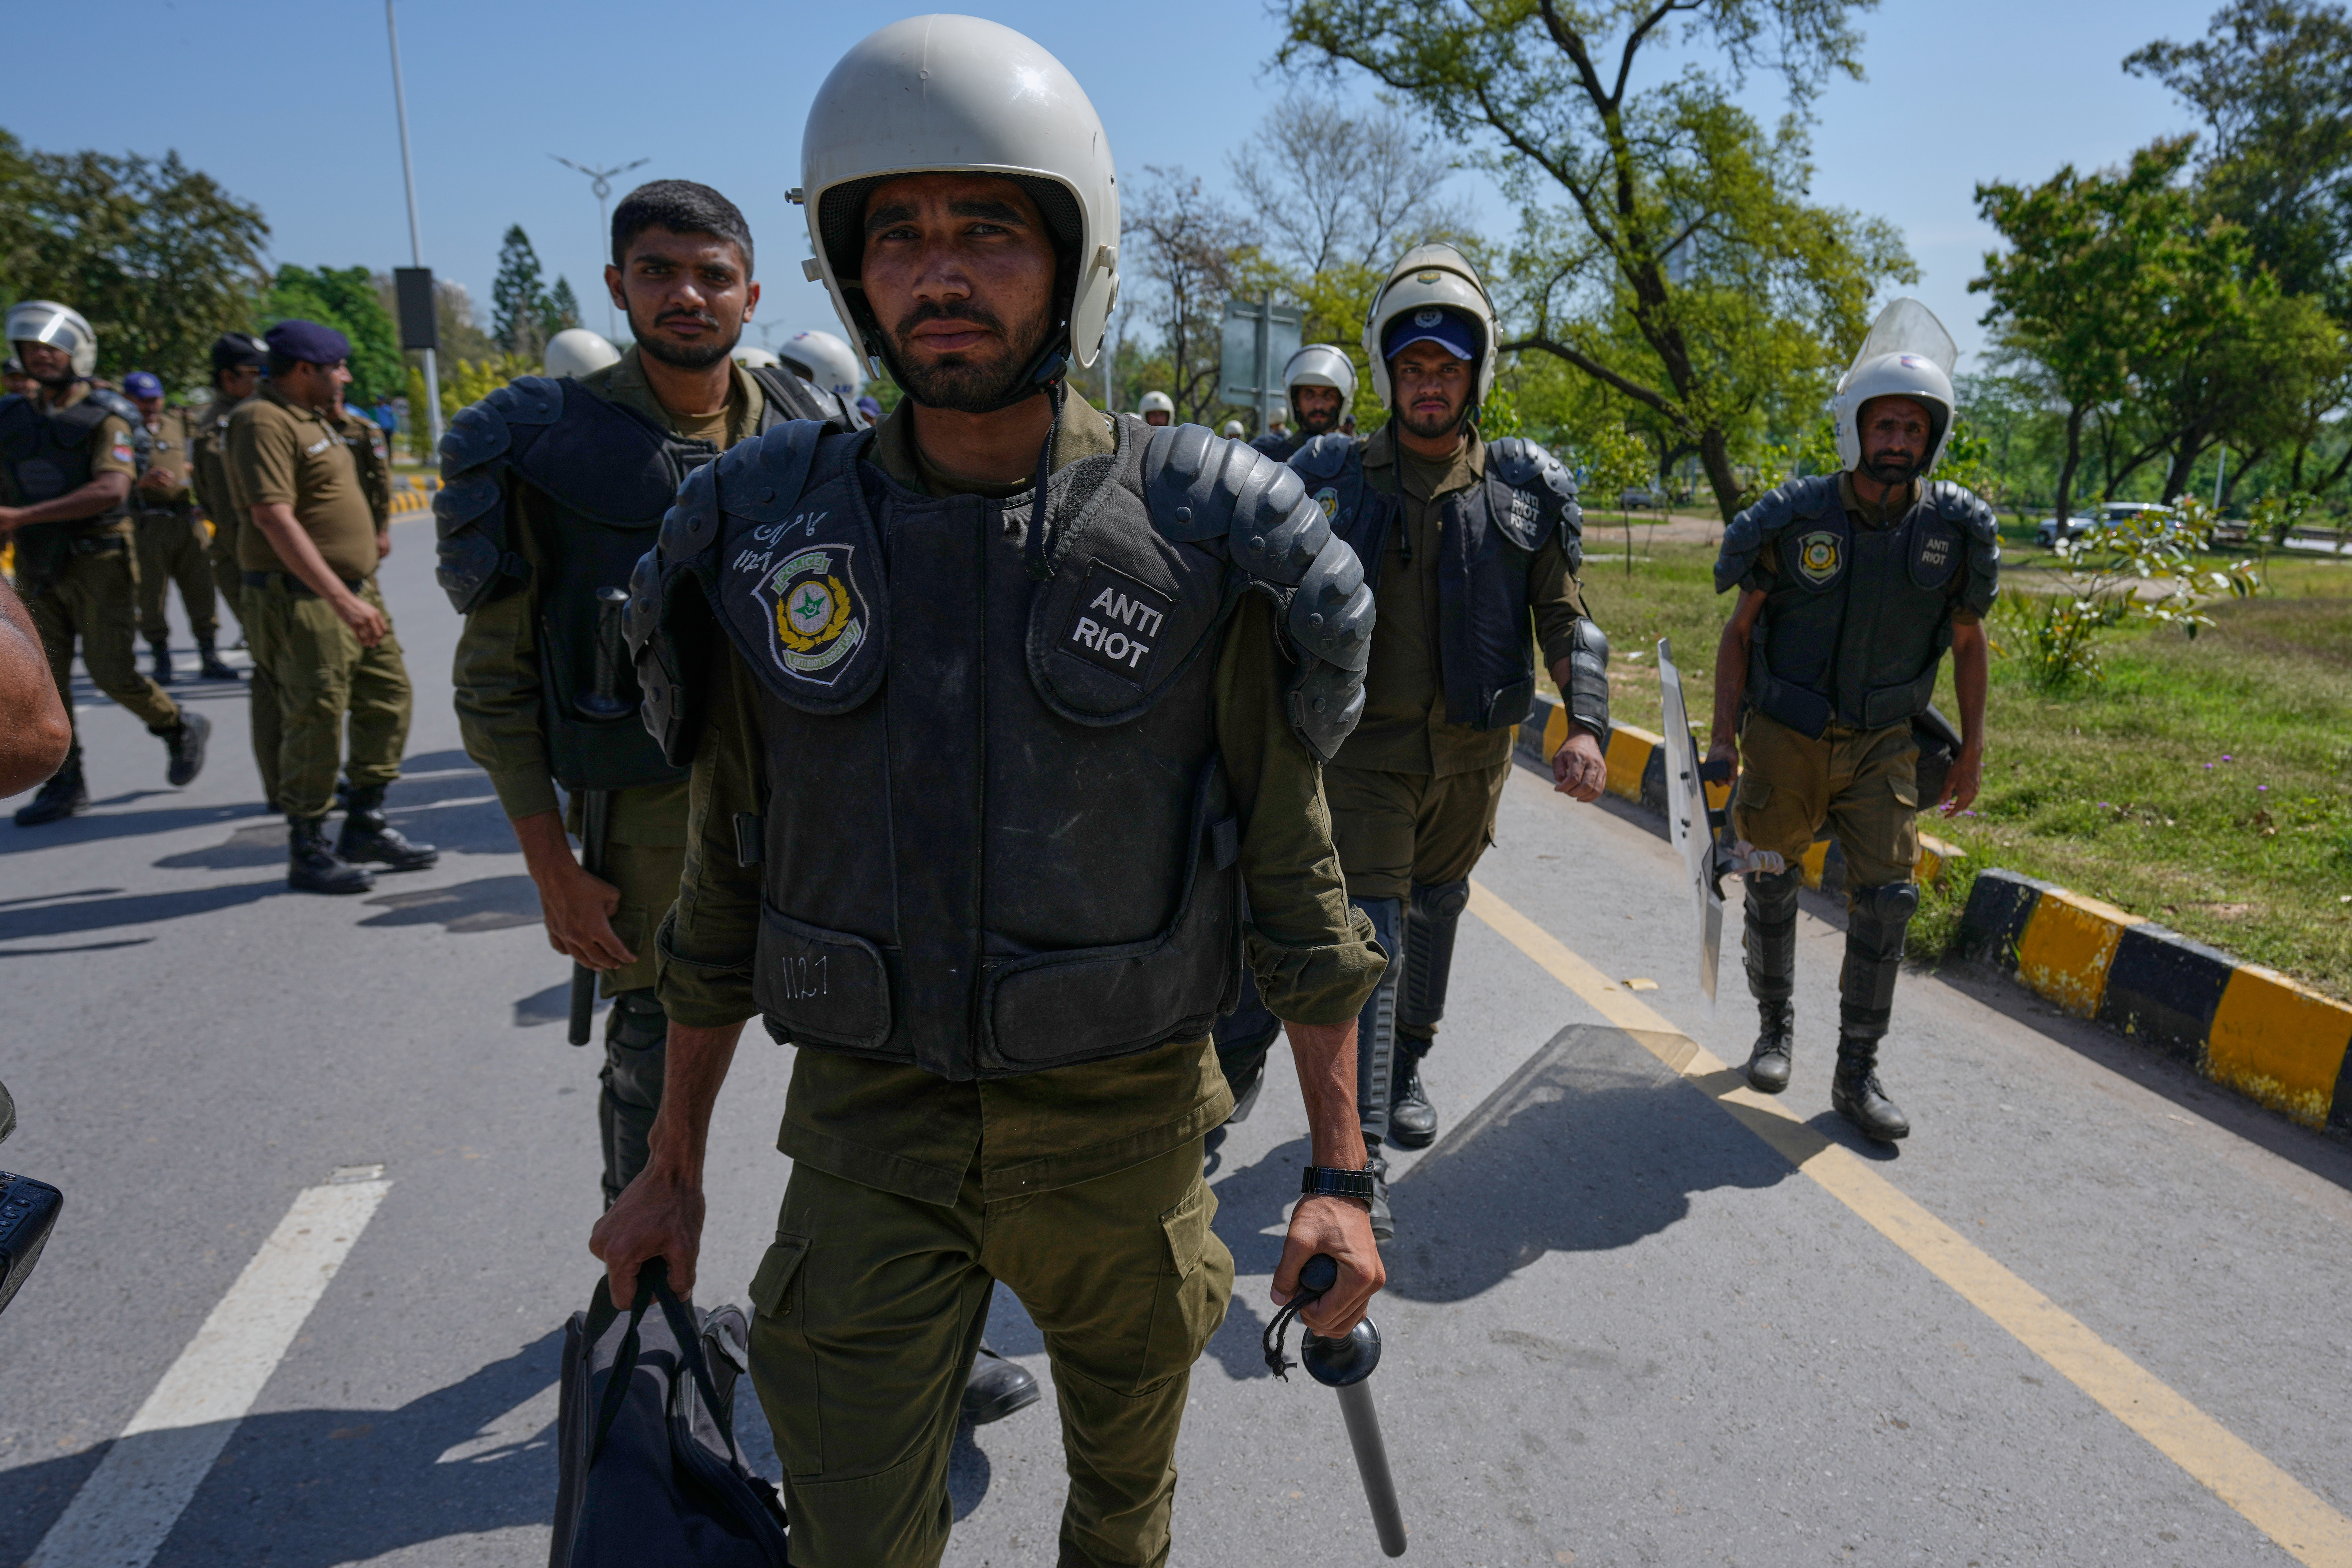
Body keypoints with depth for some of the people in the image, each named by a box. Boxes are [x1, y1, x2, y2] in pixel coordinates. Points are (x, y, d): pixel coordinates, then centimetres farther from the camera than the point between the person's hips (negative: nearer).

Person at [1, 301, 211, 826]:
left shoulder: (105, 418, -8)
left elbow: (111, 490, -23)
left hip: (99, 562, -5)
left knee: (112, 672, -5)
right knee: (44, 678, 3)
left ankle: (180, 729, 22)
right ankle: (64, 784, 11)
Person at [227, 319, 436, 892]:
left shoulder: (316, 420, 19)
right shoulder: (265, 422, -13)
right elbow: (274, 519, -23)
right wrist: (341, 599, -28)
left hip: (353, 590, 10)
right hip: (300, 598, -10)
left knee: (388, 698, 11)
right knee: (316, 720, -6)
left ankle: (366, 826, 22)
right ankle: (308, 851, 5)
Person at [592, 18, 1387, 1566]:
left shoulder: (1201, 543, -11)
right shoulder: (768, 538, -5)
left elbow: (1295, 878, -5)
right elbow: (729, 882, 5)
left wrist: (1340, 1171, -5)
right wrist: (674, 1161, 10)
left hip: (1122, 1127, 0)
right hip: (870, 1135, 1)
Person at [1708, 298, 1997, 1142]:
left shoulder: (1955, 528, -5)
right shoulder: (1794, 520, -11)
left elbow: (1968, 641, 8)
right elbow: (1738, 632, -3)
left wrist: (1973, 747, 10)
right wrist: (1724, 738, -8)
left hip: (1883, 746, 2)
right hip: (1785, 739, -1)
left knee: (1886, 898, -4)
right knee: (1771, 890, 9)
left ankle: (1857, 1074, 8)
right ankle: (1776, 1030, 32)